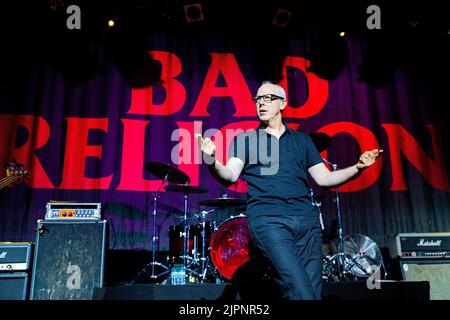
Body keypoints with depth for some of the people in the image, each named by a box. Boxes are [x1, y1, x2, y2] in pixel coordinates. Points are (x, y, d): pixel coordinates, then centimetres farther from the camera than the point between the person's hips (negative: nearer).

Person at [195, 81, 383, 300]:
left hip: (306, 219, 4)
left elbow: (323, 178, 16)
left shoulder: (302, 140, 20)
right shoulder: (245, 139, 12)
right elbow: (231, 175, -2)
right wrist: (211, 161, -22)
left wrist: (358, 167, 2)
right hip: (267, 219, -3)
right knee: (302, 291, -17)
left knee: (313, 288, 2)